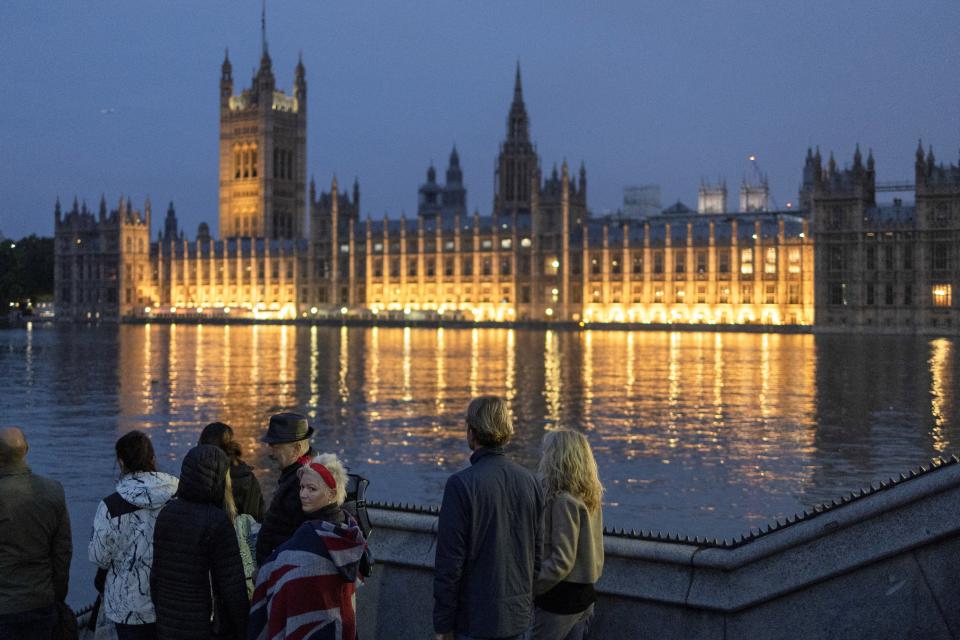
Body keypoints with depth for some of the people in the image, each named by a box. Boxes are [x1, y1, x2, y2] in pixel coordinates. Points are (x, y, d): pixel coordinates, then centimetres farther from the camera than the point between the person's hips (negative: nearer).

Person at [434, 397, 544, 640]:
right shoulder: (530, 481, 3)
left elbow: (449, 562, -14)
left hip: (475, 619, -6)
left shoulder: (461, 484, -15)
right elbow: (538, 554, 9)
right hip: (519, 617, 6)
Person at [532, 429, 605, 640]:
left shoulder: (563, 502, -20)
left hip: (559, 600, -9)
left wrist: (528, 587, -18)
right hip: (584, 594, 9)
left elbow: (561, 561, -22)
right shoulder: (589, 499, 7)